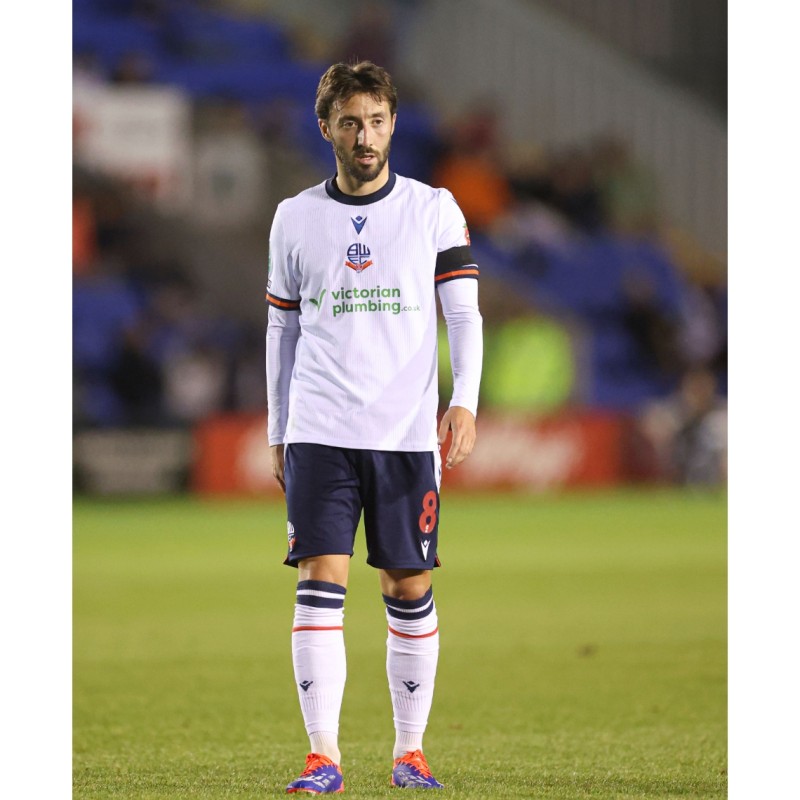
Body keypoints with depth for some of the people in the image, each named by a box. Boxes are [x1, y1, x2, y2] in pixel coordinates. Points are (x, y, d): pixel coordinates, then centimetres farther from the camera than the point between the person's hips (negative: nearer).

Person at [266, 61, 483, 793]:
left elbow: (464, 313, 2)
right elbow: (282, 329, 14)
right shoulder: (295, 218, 8)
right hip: (319, 432, 0)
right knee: (320, 585, -9)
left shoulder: (433, 209, 4)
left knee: (410, 591, 3)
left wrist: (465, 401, -13)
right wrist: (278, 434, 13)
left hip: (408, 432, 0)